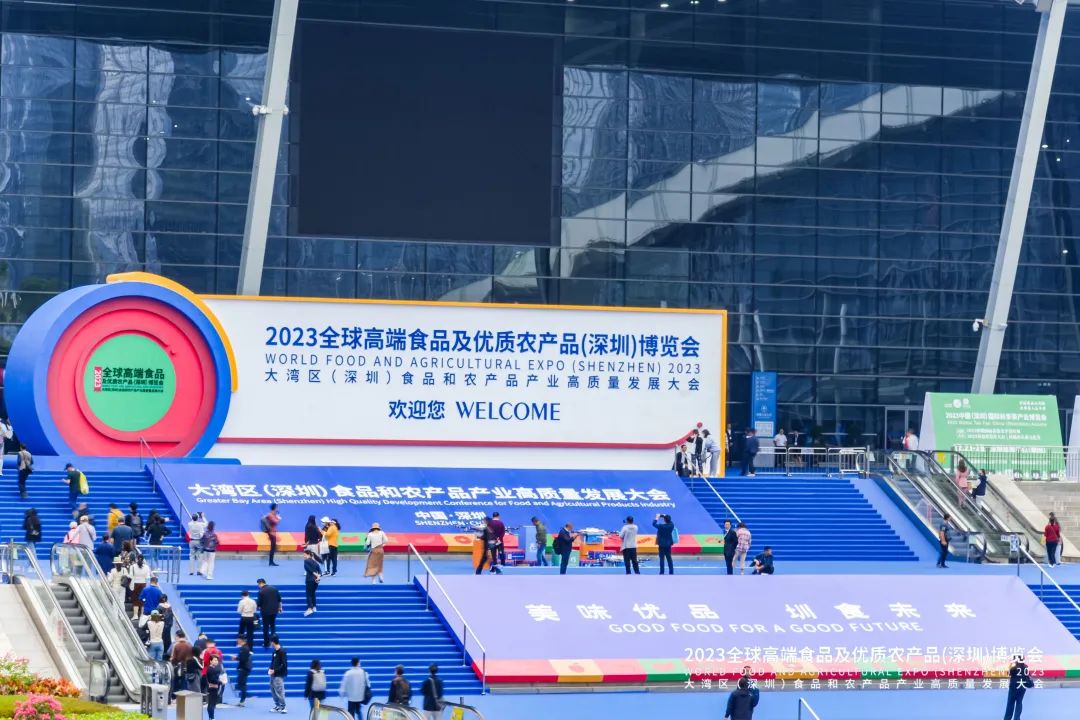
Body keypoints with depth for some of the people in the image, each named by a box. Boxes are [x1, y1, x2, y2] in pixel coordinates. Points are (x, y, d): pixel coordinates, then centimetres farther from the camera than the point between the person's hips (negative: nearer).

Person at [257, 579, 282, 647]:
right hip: (274, 610, 5)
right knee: (273, 625, 20)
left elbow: (259, 603, -12)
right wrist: (279, 607, 18)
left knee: (266, 627, 6)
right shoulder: (274, 588, 0)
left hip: (266, 611, -5)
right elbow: (279, 599, 6)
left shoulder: (261, 591, -16)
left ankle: (266, 643, 10)